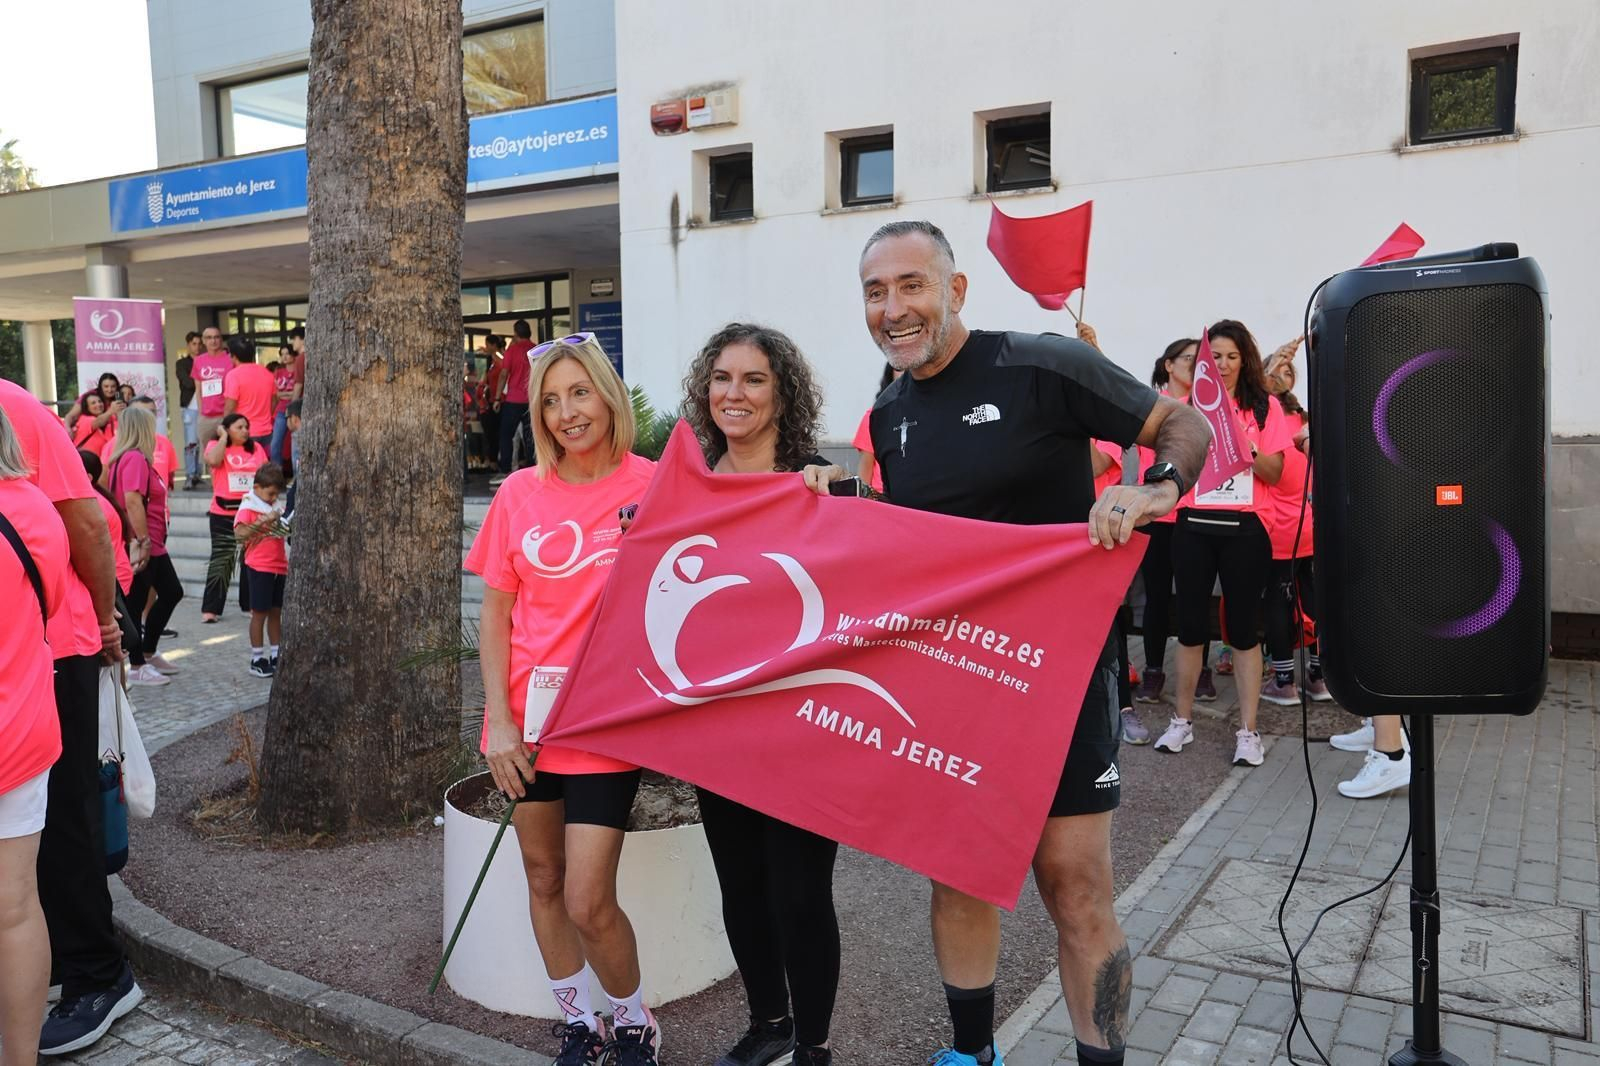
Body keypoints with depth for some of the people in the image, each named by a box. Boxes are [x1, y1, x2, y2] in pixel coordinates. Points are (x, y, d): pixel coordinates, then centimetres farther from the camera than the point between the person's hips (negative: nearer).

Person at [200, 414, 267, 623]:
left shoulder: (256, 447, 10)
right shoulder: (216, 446, 0)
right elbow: (213, 461, -22)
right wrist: (223, 437, -10)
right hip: (224, 513, -3)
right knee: (221, 559, -3)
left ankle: (250, 604, 19)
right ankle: (210, 609, 2)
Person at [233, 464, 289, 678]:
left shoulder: (276, 508, 13)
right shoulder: (248, 508, -6)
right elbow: (240, 533, -19)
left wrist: (283, 524, 5)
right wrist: (263, 521, -24)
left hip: (279, 567, 6)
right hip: (259, 567, -6)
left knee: (276, 612, 11)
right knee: (259, 612, 0)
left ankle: (276, 656, 19)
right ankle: (256, 659, 8)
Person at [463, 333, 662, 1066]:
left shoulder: (653, 485, -8)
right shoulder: (520, 493, 0)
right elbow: (495, 613, 3)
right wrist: (499, 719, -2)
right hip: (527, 718, 4)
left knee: (588, 902, -4)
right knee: (543, 880, 14)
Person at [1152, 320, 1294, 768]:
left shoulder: (1266, 406, 5)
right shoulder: (1187, 402, 6)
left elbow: (1274, 474, 3)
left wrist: (1247, 446, -15)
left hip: (1244, 528, -1)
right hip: (1194, 525, 1)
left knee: (1244, 627, 2)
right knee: (1191, 624, 7)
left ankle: (1247, 730, 9)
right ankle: (1182, 721, 19)